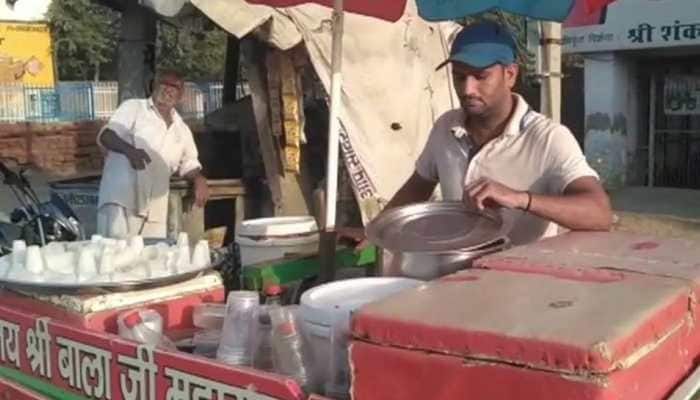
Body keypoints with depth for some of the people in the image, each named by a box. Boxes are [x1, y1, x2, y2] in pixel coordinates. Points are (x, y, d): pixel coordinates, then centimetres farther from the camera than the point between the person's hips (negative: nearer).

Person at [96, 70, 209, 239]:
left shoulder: (182, 129, 20)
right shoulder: (133, 107, 5)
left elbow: (189, 163, 26)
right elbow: (105, 135, -7)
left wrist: (199, 179, 2)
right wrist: (129, 149, -28)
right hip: (120, 200, -5)